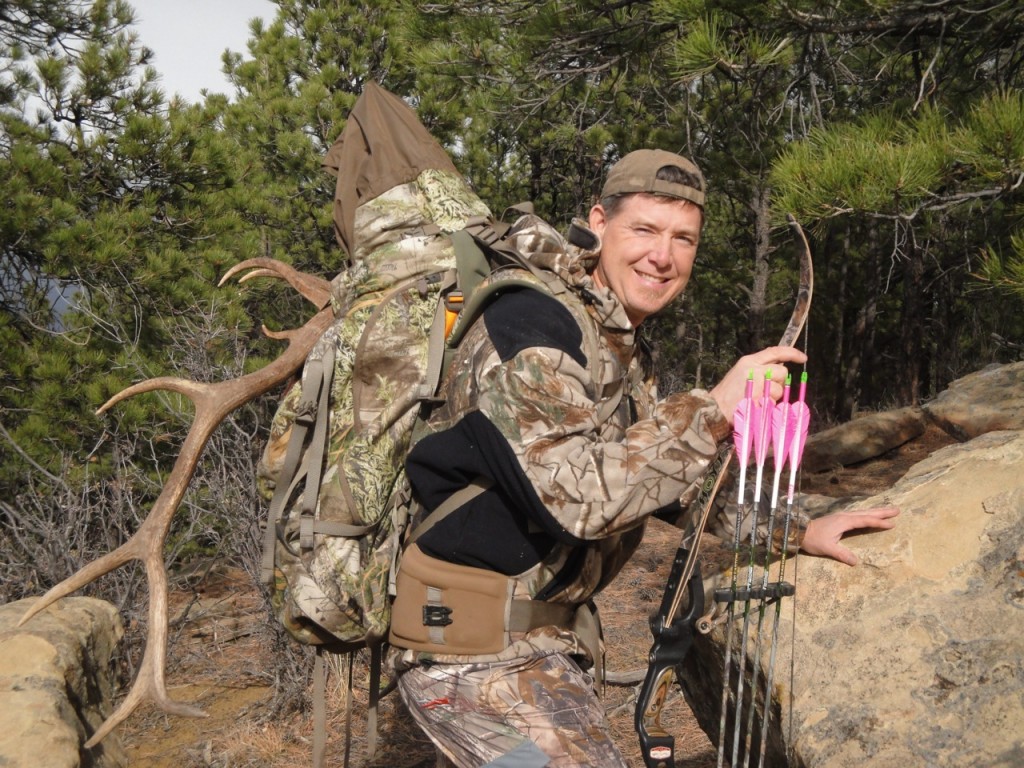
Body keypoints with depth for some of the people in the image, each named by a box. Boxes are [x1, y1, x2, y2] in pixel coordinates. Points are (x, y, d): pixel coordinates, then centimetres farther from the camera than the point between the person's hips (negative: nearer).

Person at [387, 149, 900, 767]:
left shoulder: (623, 349, 11)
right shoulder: (532, 325, -20)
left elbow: (669, 475, 20)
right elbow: (576, 494, -30)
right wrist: (715, 409, -29)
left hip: (548, 633, 10)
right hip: (477, 648, -10)